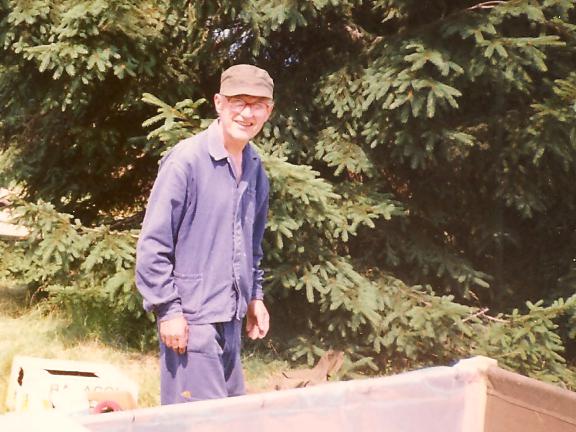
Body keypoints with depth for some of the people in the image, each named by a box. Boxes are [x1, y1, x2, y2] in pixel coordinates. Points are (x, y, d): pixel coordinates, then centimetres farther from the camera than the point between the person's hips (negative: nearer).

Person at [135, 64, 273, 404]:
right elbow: (153, 244, -14)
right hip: (191, 318, -8)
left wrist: (255, 296, 18)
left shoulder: (256, 168, 9)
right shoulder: (186, 160, -14)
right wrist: (168, 310, -15)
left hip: (232, 320, 8)